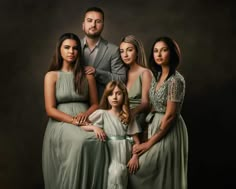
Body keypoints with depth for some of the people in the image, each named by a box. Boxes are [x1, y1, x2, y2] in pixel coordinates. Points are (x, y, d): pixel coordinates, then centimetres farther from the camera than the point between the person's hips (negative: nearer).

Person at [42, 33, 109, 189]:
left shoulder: (87, 75, 13)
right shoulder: (51, 76, 5)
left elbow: (95, 104, 14)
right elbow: (50, 110, -3)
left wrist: (85, 114, -9)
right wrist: (73, 120, -16)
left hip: (85, 122, 3)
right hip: (61, 123, -2)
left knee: (97, 141, -32)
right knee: (81, 141, -35)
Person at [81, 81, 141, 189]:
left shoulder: (128, 117, 9)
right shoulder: (102, 113, 3)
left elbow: (136, 140, 6)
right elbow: (82, 126, 2)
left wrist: (135, 156, -9)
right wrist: (95, 127, -16)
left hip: (125, 155, 2)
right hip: (111, 155, -2)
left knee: (118, 172, -26)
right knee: (115, 173, -29)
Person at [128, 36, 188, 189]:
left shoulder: (175, 80, -19)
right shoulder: (158, 75, 8)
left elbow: (170, 116, -21)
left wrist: (149, 143, -17)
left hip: (168, 131, -8)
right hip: (155, 125, 8)